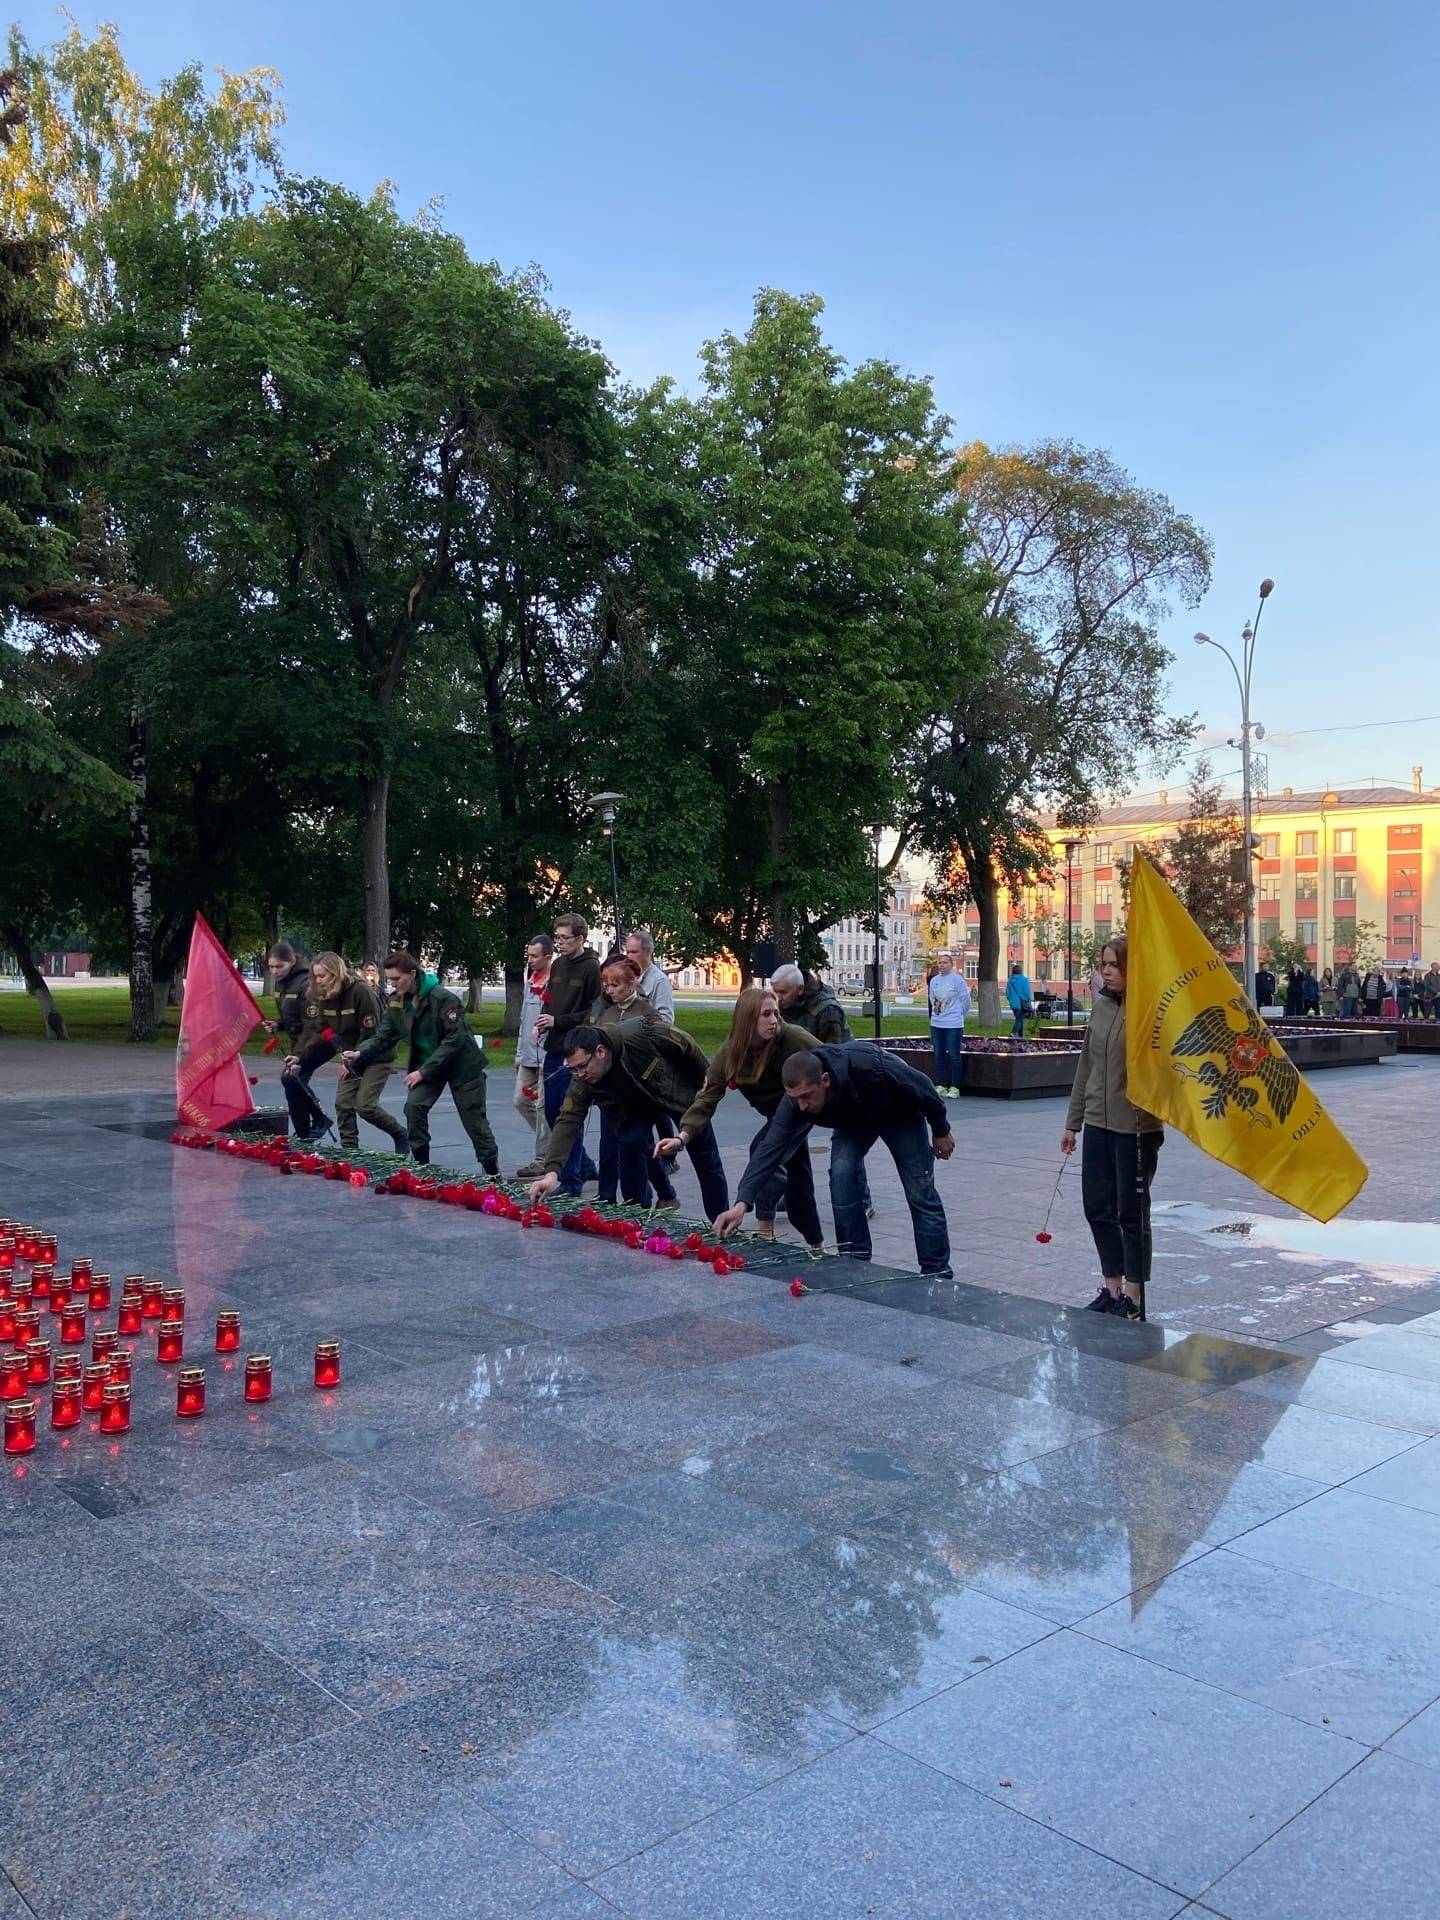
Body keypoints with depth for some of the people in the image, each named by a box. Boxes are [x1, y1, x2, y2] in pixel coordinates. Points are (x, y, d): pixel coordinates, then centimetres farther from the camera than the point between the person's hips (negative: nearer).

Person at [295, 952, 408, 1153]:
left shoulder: (361, 992, -23)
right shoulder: (324, 998, -1)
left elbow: (371, 1033, -22)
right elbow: (317, 1030, 1)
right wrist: (300, 1056, -12)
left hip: (376, 1055, -7)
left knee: (365, 1105, -12)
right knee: (343, 1104, -1)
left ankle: (401, 1136, 10)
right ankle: (349, 1150, 9)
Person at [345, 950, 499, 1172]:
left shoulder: (443, 998, -24)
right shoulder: (397, 1002, -4)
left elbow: (454, 1039, -25)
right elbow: (383, 1036, -3)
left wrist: (424, 1071, -25)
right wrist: (360, 1054, -22)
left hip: (462, 1064, -5)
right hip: (425, 1064, 5)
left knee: (473, 1118, 2)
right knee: (414, 1106, -16)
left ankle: (493, 1171, 17)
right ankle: (421, 1165, -3)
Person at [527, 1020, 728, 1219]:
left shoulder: (640, 1034, -41)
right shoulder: (582, 1083, -29)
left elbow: (685, 1044, -25)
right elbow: (567, 1121, -35)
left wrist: (706, 1082, -10)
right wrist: (552, 1172, -47)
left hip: (680, 1093, -2)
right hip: (636, 1107, 2)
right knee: (630, 1143, -22)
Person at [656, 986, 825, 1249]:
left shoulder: (792, 1038, -33)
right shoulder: (730, 1051, -20)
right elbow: (707, 1097, -21)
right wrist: (683, 1136, -34)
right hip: (776, 1112, 6)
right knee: (796, 1170, 16)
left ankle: (765, 1229, -14)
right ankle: (815, 1242, 31)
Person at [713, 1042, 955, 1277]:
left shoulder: (870, 1067, -44)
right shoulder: (796, 1099, -32)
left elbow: (921, 1086, -26)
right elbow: (771, 1147, -36)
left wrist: (941, 1131, -11)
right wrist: (743, 1202, -47)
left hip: (900, 1114, -3)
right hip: (853, 1120, 3)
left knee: (920, 1193, -5)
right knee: (841, 1177, -18)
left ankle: (938, 1276, 7)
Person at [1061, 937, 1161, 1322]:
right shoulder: (1101, 1006, 8)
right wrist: (1073, 1122, 15)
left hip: (1135, 1127, -7)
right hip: (1098, 1124, 7)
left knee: (1131, 1212, 5)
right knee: (1098, 1209, 12)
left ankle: (1133, 1298, 18)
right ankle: (1112, 1288, 27)